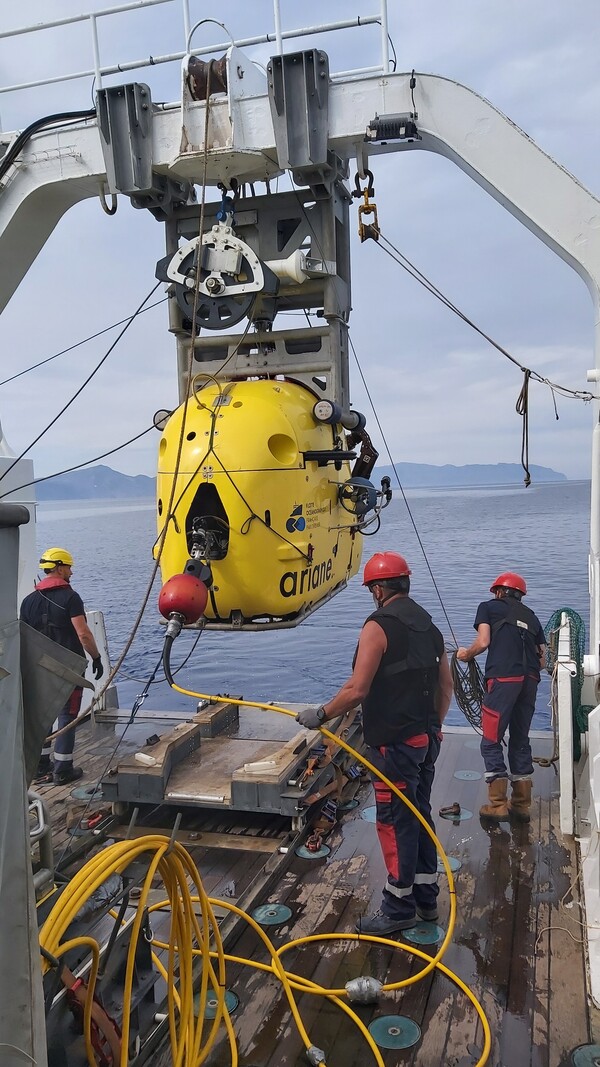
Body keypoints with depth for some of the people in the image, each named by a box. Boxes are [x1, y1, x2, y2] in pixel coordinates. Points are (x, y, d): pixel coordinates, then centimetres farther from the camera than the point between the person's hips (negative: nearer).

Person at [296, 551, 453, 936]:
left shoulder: (379, 626, -16)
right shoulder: (429, 625, 9)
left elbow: (357, 690, -22)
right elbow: (446, 685, 15)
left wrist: (320, 715, -10)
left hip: (394, 743, -8)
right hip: (427, 739, 9)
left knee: (395, 821, 2)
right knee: (420, 815, 18)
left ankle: (399, 907, 13)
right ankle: (426, 896, 29)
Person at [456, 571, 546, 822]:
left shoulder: (489, 607, 14)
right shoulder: (530, 616, 27)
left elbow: (483, 642, -1)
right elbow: (542, 659, 20)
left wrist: (465, 655, 17)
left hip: (503, 678, -5)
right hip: (530, 679, 5)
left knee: (491, 741, 2)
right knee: (520, 740, 15)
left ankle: (497, 804, 0)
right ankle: (521, 804, 19)